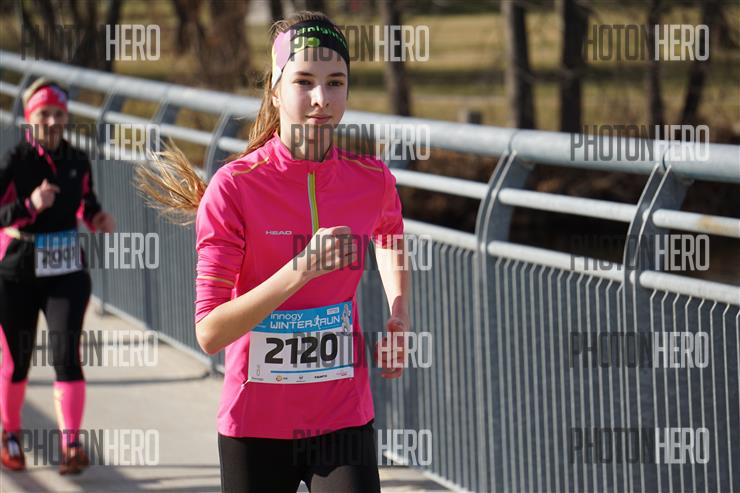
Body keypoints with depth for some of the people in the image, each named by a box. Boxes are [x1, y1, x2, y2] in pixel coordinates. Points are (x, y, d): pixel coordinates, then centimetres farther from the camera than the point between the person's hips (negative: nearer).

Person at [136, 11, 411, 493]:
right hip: (255, 428, -2)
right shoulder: (234, 187, -13)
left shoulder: (373, 180, -3)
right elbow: (210, 333, -18)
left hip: (346, 421, 2)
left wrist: (400, 313, 6)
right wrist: (301, 271, -27)